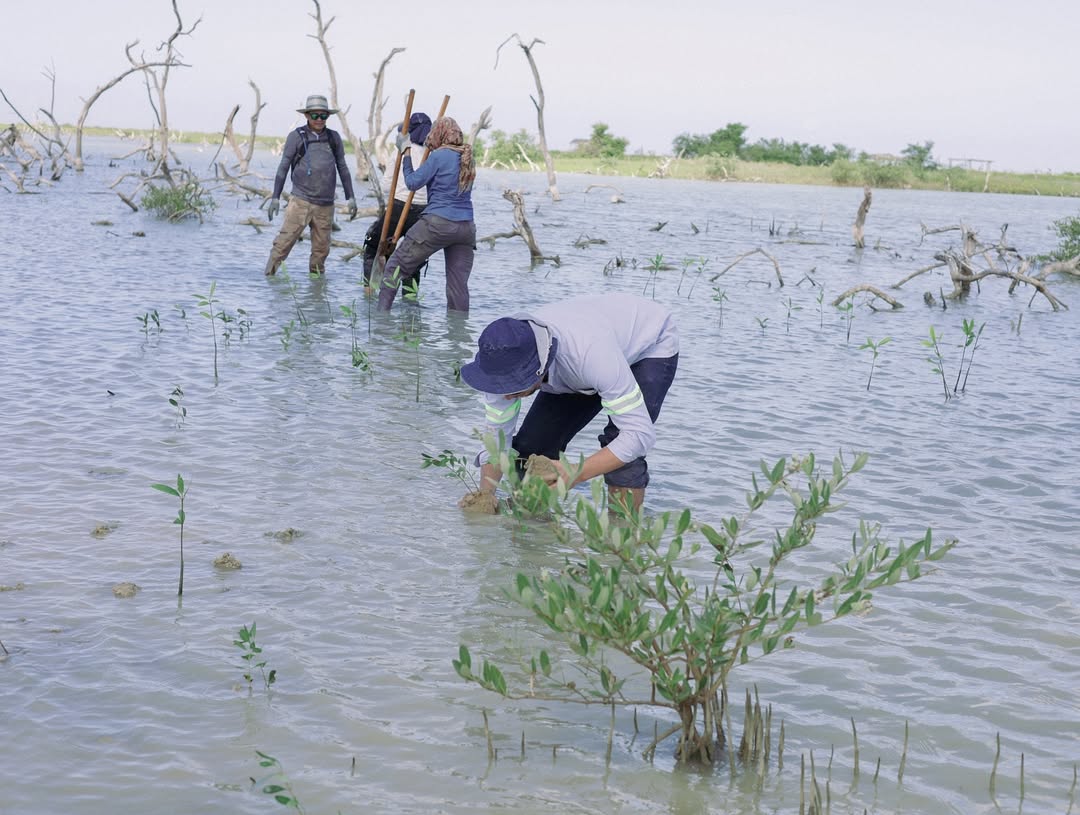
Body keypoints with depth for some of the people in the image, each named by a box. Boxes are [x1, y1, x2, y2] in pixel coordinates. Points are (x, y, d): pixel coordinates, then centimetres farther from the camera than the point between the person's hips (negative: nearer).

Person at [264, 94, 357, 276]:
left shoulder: (333, 137, 11)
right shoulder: (296, 136, 1)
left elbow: (342, 168, 18)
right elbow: (283, 167, 4)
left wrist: (350, 197, 17)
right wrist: (275, 197, 0)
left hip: (326, 205, 3)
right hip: (301, 201, -3)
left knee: (321, 247, 7)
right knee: (284, 241, -12)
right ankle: (269, 274, -7)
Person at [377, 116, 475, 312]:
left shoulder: (438, 156, -7)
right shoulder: (468, 158, 13)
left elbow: (413, 182, -4)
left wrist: (406, 152, 5)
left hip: (438, 222, -6)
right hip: (466, 227, 6)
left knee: (397, 264, 4)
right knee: (459, 283, 7)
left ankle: (381, 313, 2)